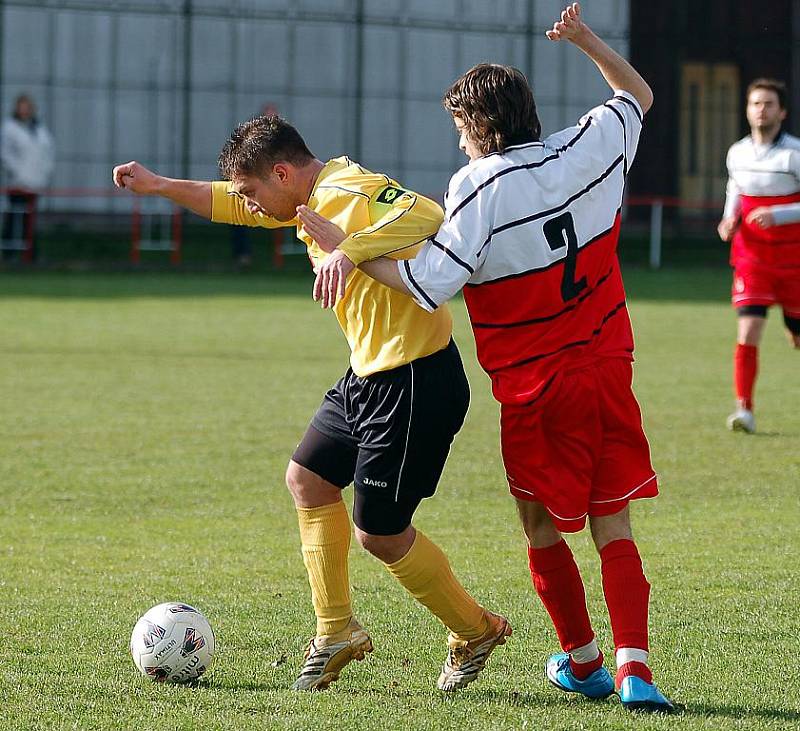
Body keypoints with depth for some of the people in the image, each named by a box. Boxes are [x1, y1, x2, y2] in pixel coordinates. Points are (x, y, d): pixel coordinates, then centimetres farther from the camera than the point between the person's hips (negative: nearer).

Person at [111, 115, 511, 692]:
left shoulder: (349, 196, -22)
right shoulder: (314, 198, 9)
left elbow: (427, 218, -40)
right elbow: (232, 206, 24)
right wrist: (159, 186, 21)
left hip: (416, 383, -11)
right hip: (369, 375, 11)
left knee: (379, 532, -2)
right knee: (308, 479, 19)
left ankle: (476, 630, 18)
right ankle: (336, 633, 27)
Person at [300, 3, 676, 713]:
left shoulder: (480, 187, -15)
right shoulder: (590, 148, -1)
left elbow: (427, 286, -20)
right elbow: (639, 95, 20)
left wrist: (345, 248, -12)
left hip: (534, 390, -4)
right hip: (608, 368, 4)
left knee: (543, 527, 14)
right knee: (613, 525, 5)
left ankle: (583, 661, 23)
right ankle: (633, 666, -9)